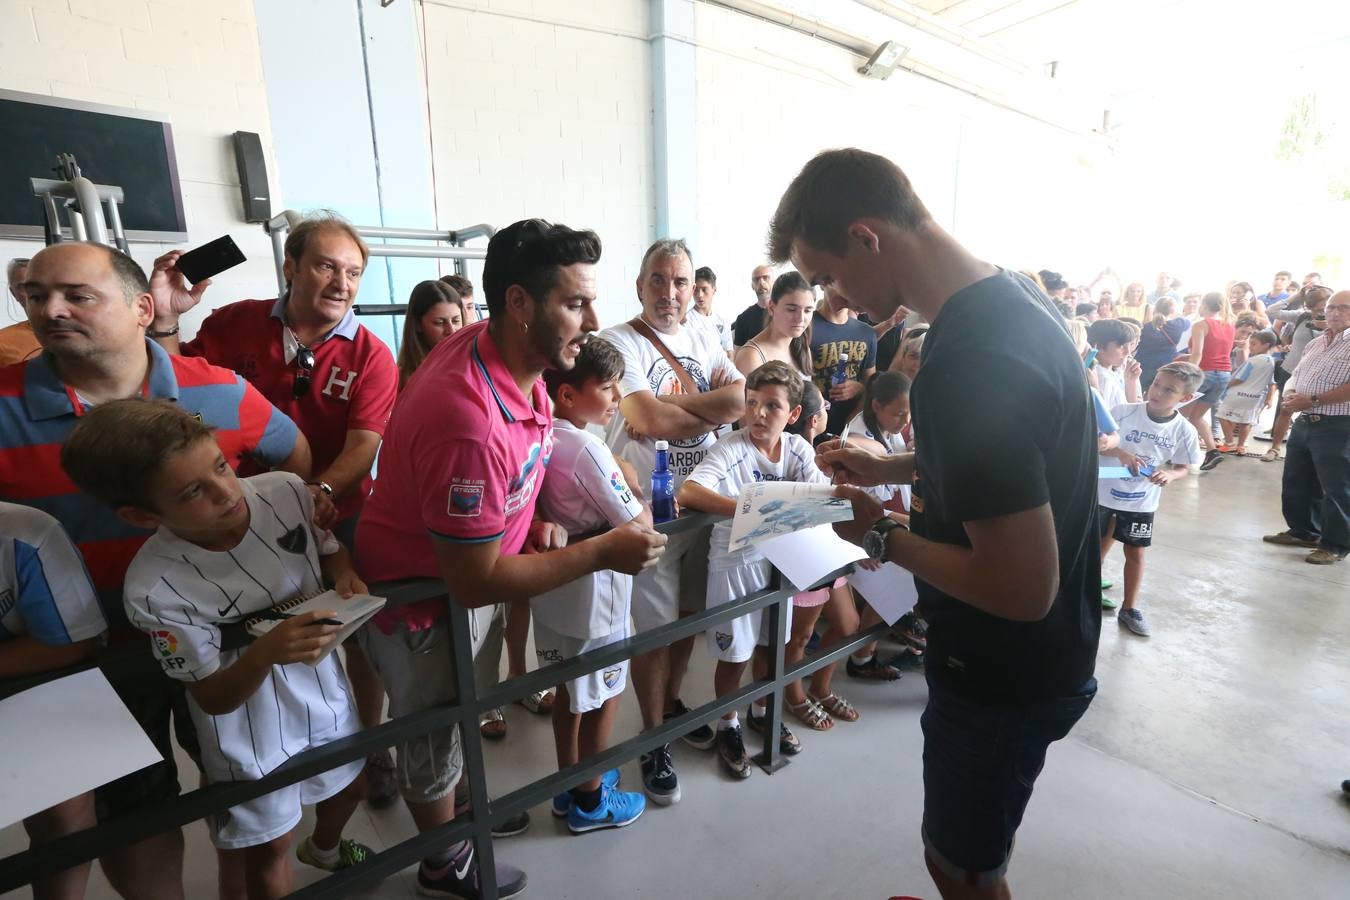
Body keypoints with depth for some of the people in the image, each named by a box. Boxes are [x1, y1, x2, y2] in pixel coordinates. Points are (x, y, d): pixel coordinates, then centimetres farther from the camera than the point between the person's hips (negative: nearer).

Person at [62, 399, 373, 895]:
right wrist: (267, 650, -39)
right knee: (268, 852, 19)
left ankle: (324, 847, 65)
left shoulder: (286, 490, -22)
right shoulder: (154, 588, -30)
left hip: (324, 686, 5)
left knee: (350, 785, 31)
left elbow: (330, 548, 0)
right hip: (250, 731, -4)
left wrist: (345, 576, -22)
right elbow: (213, 698, -19)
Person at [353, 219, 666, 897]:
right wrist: (603, 552, -26)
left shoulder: (500, 347, -13)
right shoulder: (470, 422, -40)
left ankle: (451, 813, 53)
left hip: (465, 572, 7)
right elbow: (475, 582, -31)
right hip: (420, 600, -6)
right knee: (433, 738, 19)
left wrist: (531, 518, -7)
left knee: (453, 714, 27)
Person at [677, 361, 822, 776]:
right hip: (735, 561, -5)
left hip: (779, 557, 5)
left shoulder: (798, 449, -5)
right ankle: (728, 726, 36)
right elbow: (687, 493, -35)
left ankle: (761, 712, 48)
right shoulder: (730, 449, -21)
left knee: (769, 643, 23)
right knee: (734, 653, 10)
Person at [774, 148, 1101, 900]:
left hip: (1008, 672, -9)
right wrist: (887, 468, 6)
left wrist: (882, 536, -18)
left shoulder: (967, 365, -33)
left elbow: (1022, 589, -31)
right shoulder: (1014, 299, -1)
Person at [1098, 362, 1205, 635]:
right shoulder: (1124, 412, -15)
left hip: (1141, 503, 2)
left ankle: (1129, 609, 28)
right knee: (1099, 547, 11)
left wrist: (1170, 475, -20)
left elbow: (1183, 467, 2)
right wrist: (1120, 453, -26)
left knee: (1135, 553, 13)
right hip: (1104, 494, -2)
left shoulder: (1184, 431, -8)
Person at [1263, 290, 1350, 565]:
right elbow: (1298, 375, 21)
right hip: (1304, 422, 8)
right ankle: (1303, 531, 32)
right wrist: (1291, 394, 1)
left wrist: (1312, 401, -20)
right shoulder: (1316, 342, 14)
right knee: (1296, 483, 16)